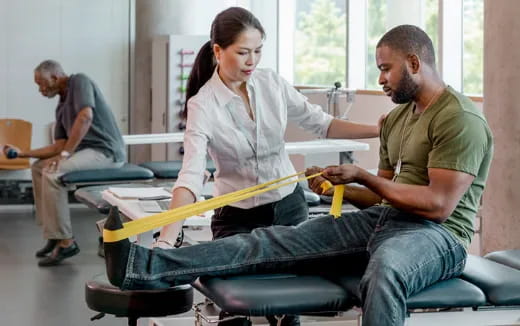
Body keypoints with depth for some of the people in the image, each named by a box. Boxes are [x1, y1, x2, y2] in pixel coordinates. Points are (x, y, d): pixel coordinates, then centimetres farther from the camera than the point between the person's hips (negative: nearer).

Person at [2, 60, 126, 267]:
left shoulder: (79, 82, -7)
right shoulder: (61, 107, 18)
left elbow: (86, 117, -23)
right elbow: (60, 145, 15)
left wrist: (65, 154, -22)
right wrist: (23, 153, 12)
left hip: (106, 151, -10)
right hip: (87, 150, 10)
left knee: (52, 173, -24)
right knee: (39, 168, 13)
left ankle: (65, 242, -19)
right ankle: (54, 234, 10)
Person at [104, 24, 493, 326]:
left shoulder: (460, 119, -10)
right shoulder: (396, 118, 18)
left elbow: (439, 204, -18)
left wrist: (362, 175, -12)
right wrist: (339, 188, 4)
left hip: (437, 235, -7)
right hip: (383, 221, 7)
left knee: (383, 271, -45)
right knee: (276, 240, -9)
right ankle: (142, 266, -19)